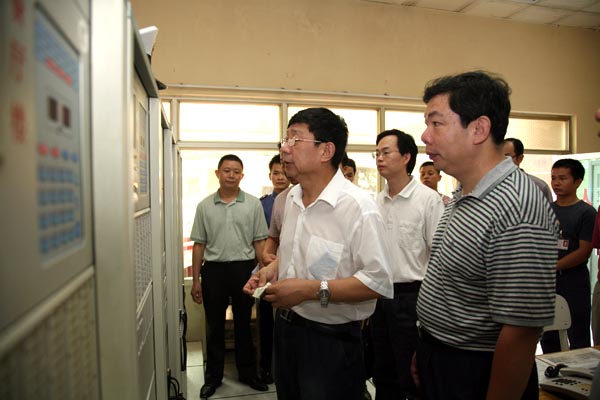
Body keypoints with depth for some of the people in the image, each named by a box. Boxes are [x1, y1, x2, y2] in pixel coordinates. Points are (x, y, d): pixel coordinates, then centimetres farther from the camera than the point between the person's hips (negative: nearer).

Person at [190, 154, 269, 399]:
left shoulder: (253, 204, 0)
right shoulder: (204, 206, 3)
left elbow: (260, 242, 2)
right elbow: (199, 244, 4)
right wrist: (195, 281, 3)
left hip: (244, 269, -1)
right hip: (213, 270, 1)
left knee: (244, 324, 12)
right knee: (215, 326, 11)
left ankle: (247, 372, 29)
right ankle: (213, 376, 27)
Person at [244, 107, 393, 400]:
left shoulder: (357, 206, -21)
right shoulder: (293, 197, 5)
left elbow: (379, 282, -25)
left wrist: (312, 290, -26)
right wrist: (272, 270, 1)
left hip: (331, 340, -7)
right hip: (286, 326, 8)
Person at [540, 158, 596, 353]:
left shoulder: (586, 212, -5)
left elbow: (584, 251, -12)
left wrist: (553, 267, -17)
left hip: (573, 281, -5)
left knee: (578, 339, 4)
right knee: (548, 337, 14)